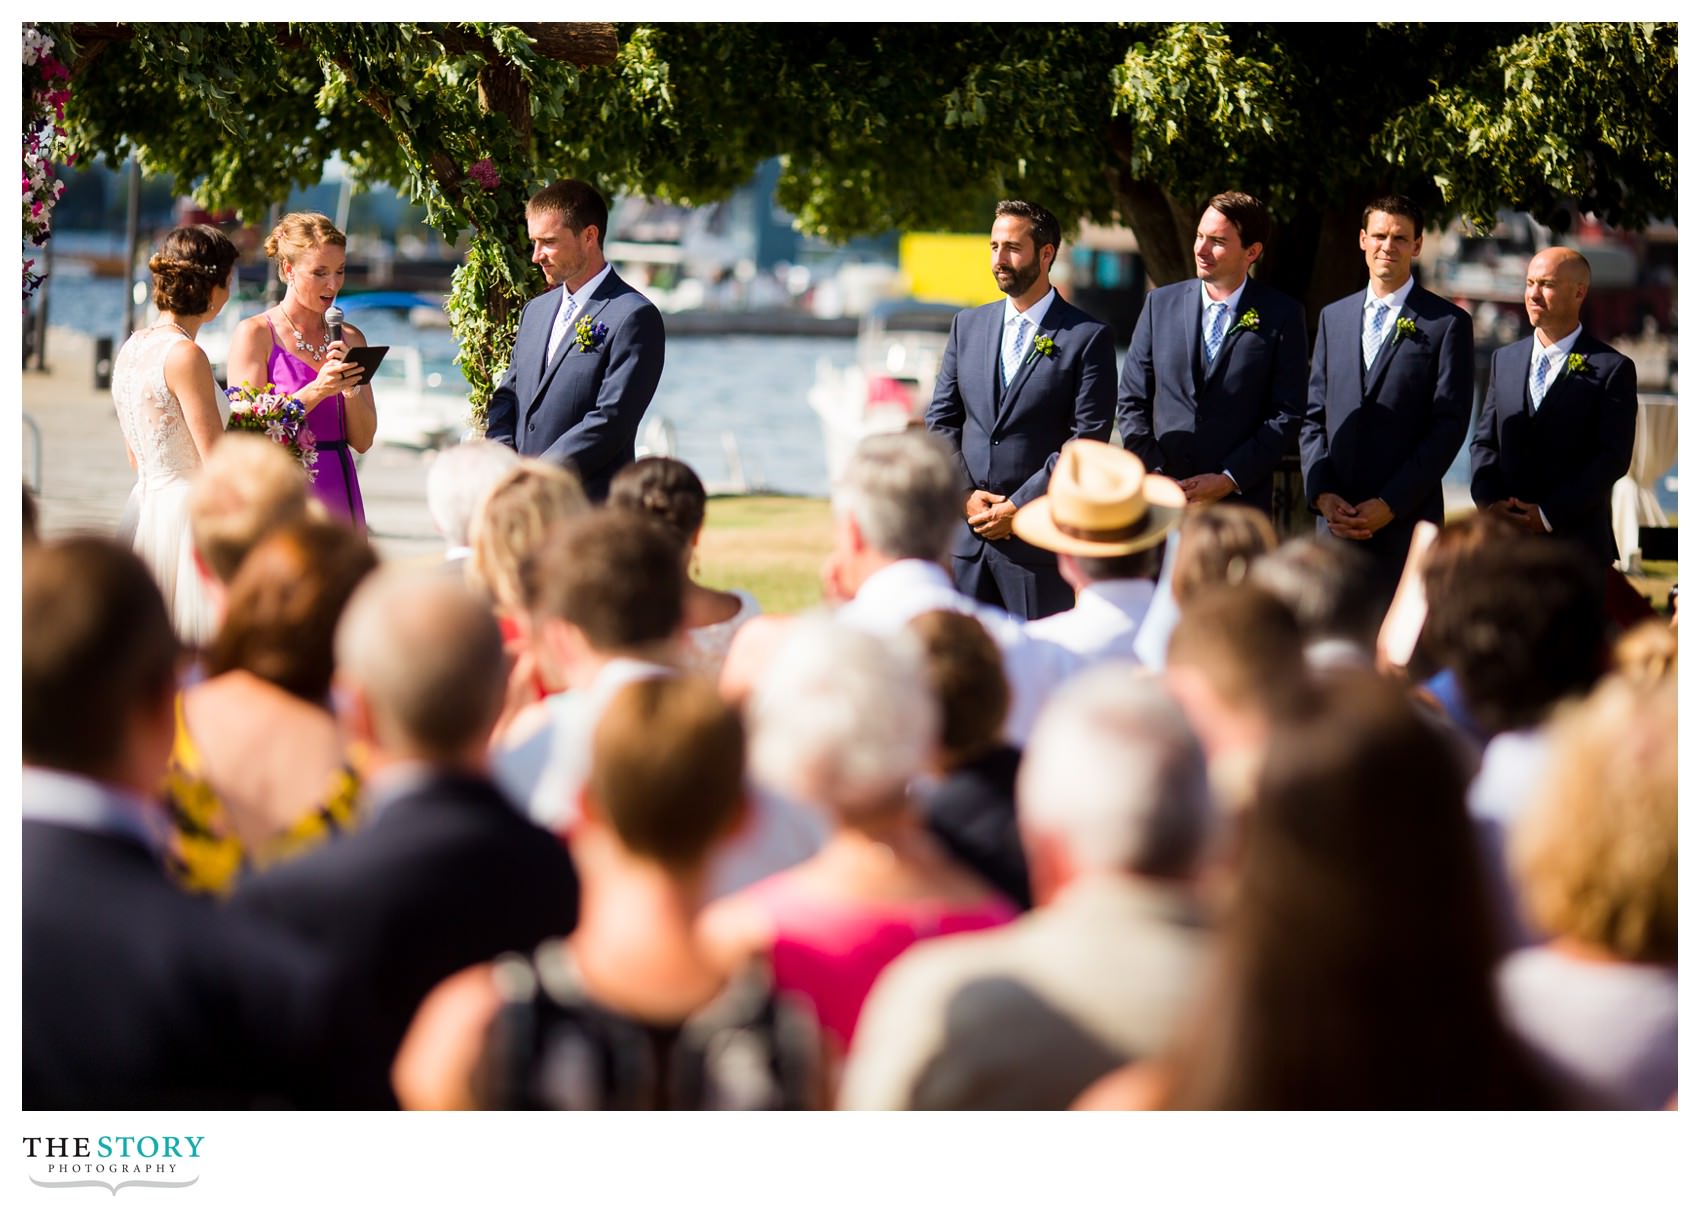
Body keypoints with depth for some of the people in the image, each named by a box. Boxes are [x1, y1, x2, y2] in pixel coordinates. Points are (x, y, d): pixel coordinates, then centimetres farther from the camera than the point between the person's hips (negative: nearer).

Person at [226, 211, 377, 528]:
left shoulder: (350, 338, 12)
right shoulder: (254, 334, -1)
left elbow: (363, 441, 8)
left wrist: (350, 387, -9)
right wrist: (316, 391, -17)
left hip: (338, 490, 4)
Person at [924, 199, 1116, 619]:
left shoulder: (1088, 338, -3)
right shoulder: (968, 325, 13)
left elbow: (1088, 440, -9)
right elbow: (941, 420, 12)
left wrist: (1018, 506, -12)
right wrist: (965, 496, -3)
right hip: (966, 534, 5)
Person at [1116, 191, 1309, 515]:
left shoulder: (1283, 316, 2)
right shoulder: (1161, 304, 10)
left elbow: (1287, 415, -2)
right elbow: (1131, 402, 11)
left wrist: (1229, 480, -10)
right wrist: (1155, 474, -2)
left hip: (1239, 502, -2)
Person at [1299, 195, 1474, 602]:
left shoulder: (1448, 323, 1)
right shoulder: (1333, 317, 17)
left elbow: (1450, 424, -5)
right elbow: (1312, 416, 14)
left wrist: (1389, 505, -11)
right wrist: (1322, 494, -2)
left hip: (1407, 520, -4)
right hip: (1335, 518, 4)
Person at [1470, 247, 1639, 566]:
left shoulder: (1612, 369, -1)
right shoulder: (1504, 359, 15)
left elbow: (1613, 456, -8)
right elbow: (1484, 441, 14)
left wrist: (1549, 515, -14)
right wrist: (1488, 501, -5)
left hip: (1577, 542, -4)